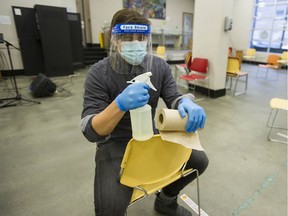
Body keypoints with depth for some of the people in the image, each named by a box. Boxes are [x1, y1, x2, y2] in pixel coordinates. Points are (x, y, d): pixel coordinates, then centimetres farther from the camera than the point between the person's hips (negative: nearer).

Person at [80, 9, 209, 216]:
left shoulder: (160, 66, -5)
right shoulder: (99, 73, -17)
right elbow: (90, 131, -22)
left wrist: (187, 103, -31)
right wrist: (120, 104, -42)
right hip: (115, 143, -4)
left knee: (199, 161, -2)